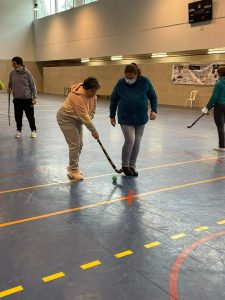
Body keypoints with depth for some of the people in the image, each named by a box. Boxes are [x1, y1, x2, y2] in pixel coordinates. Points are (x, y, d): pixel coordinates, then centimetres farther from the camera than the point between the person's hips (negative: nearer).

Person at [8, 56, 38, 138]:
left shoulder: (27, 73, -7)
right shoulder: (12, 73, 2)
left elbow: (33, 85, -3)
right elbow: (10, 83, 18)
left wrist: (34, 97, -7)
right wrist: (9, 88, -4)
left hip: (27, 98, -3)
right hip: (17, 99, 3)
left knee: (30, 116, 3)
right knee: (18, 116, 8)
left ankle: (33, 131, 18)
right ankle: (19, 131, 25)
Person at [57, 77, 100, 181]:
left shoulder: (92, 94, -8)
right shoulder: (78, 96, -33)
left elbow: (93, 109, 2)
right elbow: (84, 116, -31)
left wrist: (89, 118, -15)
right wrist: (94, 131, -25)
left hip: (77, 119, 9)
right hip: (66, 119, -8)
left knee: (79, 144, 9)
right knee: (74, 145, -12)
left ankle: (72, 167, 22)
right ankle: (73, 170, -2)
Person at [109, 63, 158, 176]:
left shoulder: (145, 81, -8)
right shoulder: (120, 83, -8)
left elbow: (153, 96, 3)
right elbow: (113, 100, 4)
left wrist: (154, 110, -9)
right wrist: (112, 116, 5)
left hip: (140, 118, 2)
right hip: (125, 118, -2)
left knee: (137, 142, 7)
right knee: (130, 140, -13)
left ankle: (132, 166, 22)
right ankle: (125, 165, 7)